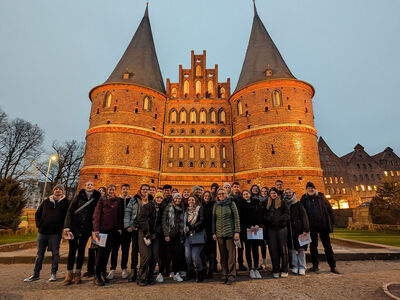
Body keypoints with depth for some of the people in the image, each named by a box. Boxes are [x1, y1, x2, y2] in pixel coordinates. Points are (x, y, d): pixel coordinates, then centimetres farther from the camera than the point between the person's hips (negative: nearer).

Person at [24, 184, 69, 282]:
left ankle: (54, 274, 13)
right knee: (40, 253, 12)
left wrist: (62, 227, -7)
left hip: (55, 233, -3)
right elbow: (37, 214, 17)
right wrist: (39, 225, 5)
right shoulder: (46, 201, 10)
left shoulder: (65, 203, 1)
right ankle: (36, 274, 24)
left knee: (55, 253, 2)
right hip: (42, 232, 3)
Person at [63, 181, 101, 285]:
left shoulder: (96, 198, 4)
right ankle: (69, 274, 13)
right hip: (74, 226, -1)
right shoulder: (79, 197, 2)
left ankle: (77, 274, 16)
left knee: (81, 250, 6)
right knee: (72, 250, 2)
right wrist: (67, 226, -10)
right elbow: (69, 211, 0)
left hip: (86, 228, 1)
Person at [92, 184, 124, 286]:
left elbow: (120, 216, 9)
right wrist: (96, 230, -12)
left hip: (114, 230, 3)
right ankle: (97, 276, 8)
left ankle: (103, 273, 24)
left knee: (107, 251, 10)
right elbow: (96, 215, -4)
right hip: (103, 229, -3)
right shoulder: (102, 200, 0)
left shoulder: (119, 201, 7)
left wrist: (120, 228, 0)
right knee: (101, 251, -2)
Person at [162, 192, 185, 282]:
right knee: (168, 254, 0)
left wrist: (182, 236, 12)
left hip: (178, 235, 4)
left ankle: (176, 273, 14)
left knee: (178, 254, 2)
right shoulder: (168, 208, -3)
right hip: (170, 235, -4)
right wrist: (166, 234, -14)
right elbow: (164, 221, -8)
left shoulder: (181, 209, 13)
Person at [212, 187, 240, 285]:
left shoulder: (231, 204, 0)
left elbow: (236, 218, -1)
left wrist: (237, 232, -6)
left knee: (231, 254, 0)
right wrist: (214, 233, 8)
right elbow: (214, 219, 13)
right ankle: (224, 275, 19)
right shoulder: (216, 205, 8)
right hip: (219, 233, 3)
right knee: (223, 255, 8)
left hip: (230, 232, -3)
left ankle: (231, 275, 11)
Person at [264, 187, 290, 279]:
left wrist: (279, 219, -15)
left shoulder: (282, 203, 6)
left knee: (283, 248, 0)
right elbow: (265, 216, 13)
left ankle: (284, 270, 12)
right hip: (271, 229, 2)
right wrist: (269, 219, -7)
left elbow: (287, 214, -1)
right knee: (273, 249, 2)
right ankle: (276, 270, 11)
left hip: (281, 228, -2)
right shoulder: (267, 204, 15)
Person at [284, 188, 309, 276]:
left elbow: (304, 216, -3)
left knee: (301, 248, 0)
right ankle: (295, 267, 15)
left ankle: (302, 268, 10)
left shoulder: (298, 204, 3)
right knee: (292, 249, 4)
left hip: (299, 229, -2)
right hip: (289, 230, 2)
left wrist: (305, 229, -13)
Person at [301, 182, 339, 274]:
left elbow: (330, 210, 6)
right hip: (312, 226, 0)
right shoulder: (304, 199, 0)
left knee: (328, 246, 8)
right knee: (313, 246, 8)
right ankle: (315, 265, 20)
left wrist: (331, 222, -1)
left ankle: (333, 266, 19)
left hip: (323, 225, 0)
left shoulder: (321, 197, 2)